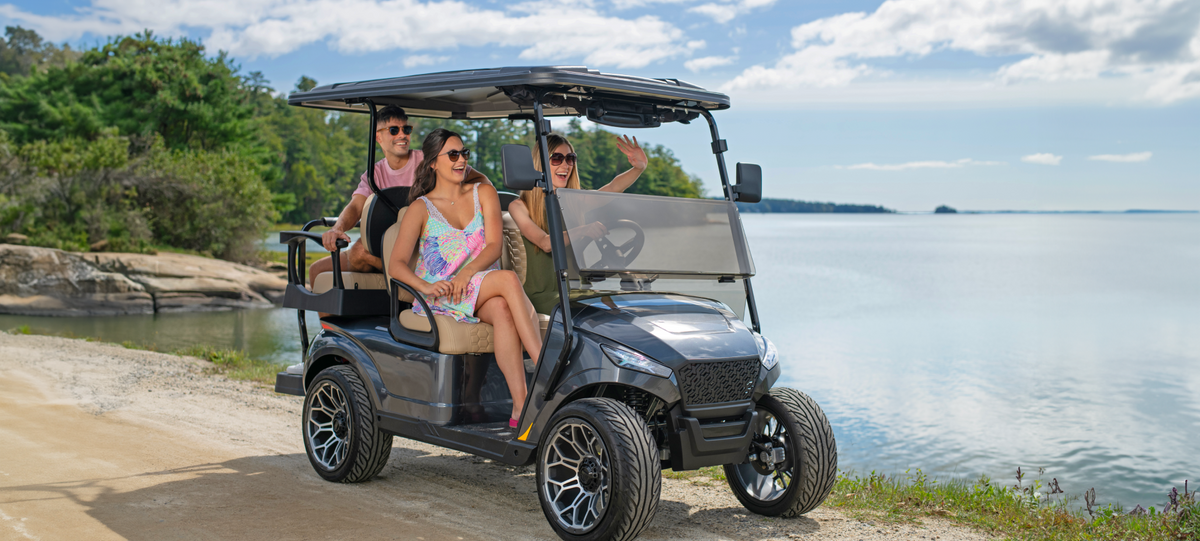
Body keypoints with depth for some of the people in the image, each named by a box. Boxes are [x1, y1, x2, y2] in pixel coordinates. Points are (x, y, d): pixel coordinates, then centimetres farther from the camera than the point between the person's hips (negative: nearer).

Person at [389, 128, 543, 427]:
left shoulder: (483, 193, 14)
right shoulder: (420, 208, 8)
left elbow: (494, 246, 1)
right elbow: (396, 265, -3)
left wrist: (467, 273, -19)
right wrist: (426, 285, -24)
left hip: (484, 293, 2)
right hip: (439, 299, -2)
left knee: (503, 310, -37)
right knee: (509, 279, -32)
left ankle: (521, 406, -44)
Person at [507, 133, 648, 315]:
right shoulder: (520, 206, -1)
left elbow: (613, 187, -6)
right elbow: (545, 243, -18)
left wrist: (640, 167, -25)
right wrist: (582, 232, -36)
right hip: (542, 295, -5)